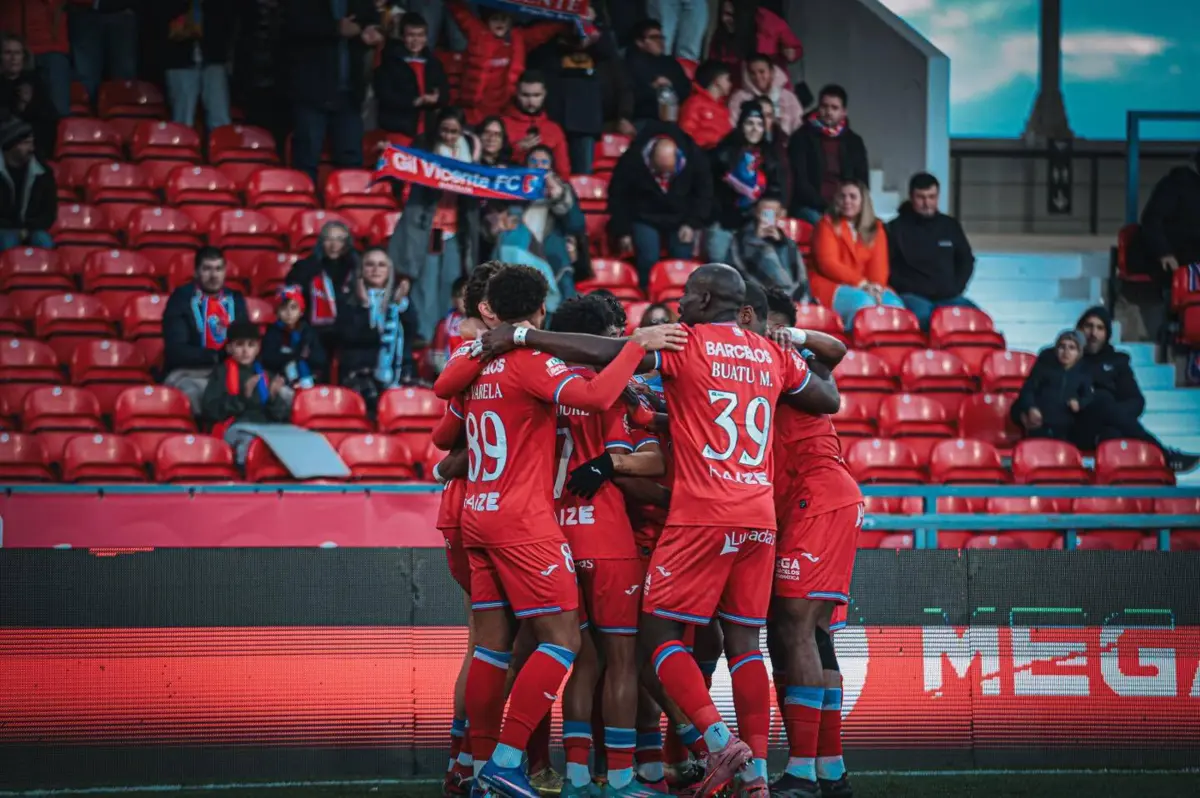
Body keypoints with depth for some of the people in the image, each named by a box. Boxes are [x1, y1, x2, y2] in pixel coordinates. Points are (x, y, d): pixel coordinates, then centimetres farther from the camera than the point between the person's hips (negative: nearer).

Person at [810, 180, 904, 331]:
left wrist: (876, 287, -19)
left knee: (893, 303, -26)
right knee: (864, 302, -35)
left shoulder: (876, 229, 15)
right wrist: (861, 283, -20)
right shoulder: (828, 224, 4)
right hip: (832, 286, -4)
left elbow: (879, 265, 5)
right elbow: (828, 264, -9)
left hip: (865, 287, 4)